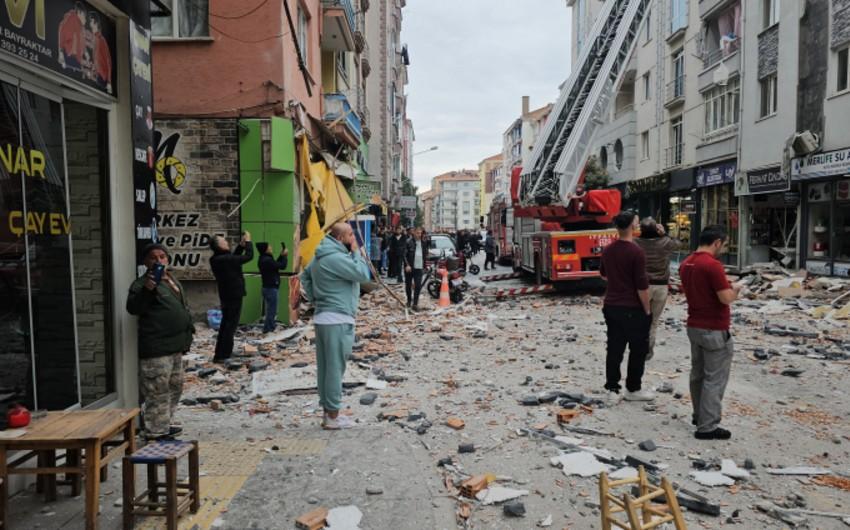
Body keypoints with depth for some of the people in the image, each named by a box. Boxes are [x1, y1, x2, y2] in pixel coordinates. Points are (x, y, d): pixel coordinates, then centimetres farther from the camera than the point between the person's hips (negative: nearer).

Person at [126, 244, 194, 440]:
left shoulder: (172, 280, 15)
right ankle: (155, 432, 5)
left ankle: (165, 424, 33)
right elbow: (133, 308, -26)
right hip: (156, 349, -10)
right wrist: (146, 290, -41)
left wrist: (186, 334, 22)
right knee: (158, 391, -5)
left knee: (175, 387, 19)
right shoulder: (143, 283, -12)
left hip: (175, 346, 10)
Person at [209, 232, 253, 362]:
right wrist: (248, 241, -5)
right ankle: (222, 356, -1)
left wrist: (241, 245, 8)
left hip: (227, 296, 9)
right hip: (234, 296, -9)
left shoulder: (217, 259, 4)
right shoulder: (225, 259, -24)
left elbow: (234, 257, 19)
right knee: (230, 326, -3)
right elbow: (249, 256, -19)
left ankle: (220, 354, 23)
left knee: (225, 325, 17)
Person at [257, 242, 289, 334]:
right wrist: (285, 256, -4)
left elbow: (276, 264, 18)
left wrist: (281, 256, 10)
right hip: (271, 288, -11)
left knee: (270, 310, 18)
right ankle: (268, 331, -2)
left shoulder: (263, 259, 10)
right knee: (271, 311, -6)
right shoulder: (267, 260, -22)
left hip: (268, 288, 11)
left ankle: (268, 330, 26)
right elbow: (282, 266, -18)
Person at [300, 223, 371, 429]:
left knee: (326, 367, 13)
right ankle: (333, 416, 3)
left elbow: (305, 276, 23)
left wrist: (314, 299, 17)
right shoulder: (336, 258, -18)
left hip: (324, 317, 10)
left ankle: (328, 412, 21)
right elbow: (363, 274, -19)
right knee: (335, 368, -4)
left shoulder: (321, 256, 13)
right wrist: (356, 252, -8)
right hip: (337, 320, -10)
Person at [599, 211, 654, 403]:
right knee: (638, 350, 8)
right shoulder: (636, 252, -17)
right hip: (632, 309, -6)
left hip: (611, 306, 7)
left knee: (614, 349, 9)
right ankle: (633, 390, 16)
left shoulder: (608, 250, 5)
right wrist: (647, 310, -8)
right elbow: (642, 286, -17)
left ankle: (612, 390, 11)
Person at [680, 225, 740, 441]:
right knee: (715, 378, -1)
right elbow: (726, 299, -21)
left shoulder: (685, 264, 6)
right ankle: (707, 427, 2)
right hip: (714, 330, -8)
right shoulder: (713, 265, -21)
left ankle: (699, 415, 31)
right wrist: (735, 290, 0)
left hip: (694, 326, 9)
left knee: (698, 374, 18)